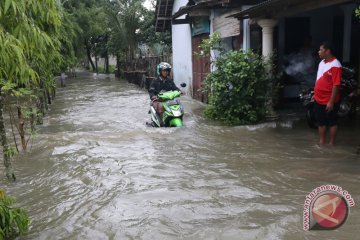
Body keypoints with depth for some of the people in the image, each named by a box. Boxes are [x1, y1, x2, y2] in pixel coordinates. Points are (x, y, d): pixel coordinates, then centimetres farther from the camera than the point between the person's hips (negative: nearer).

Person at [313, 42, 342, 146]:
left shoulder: (335, 65, -19)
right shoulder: (322, 63, 9)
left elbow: (336, 85, -22)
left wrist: (331, 101, -23)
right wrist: (315, 94, 17)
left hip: (329, 101, -8)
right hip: (319, 99, 8)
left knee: (332, 122, 7)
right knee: (321, 122, 15)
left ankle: (332, 143, 18)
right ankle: (321, 141, 26)